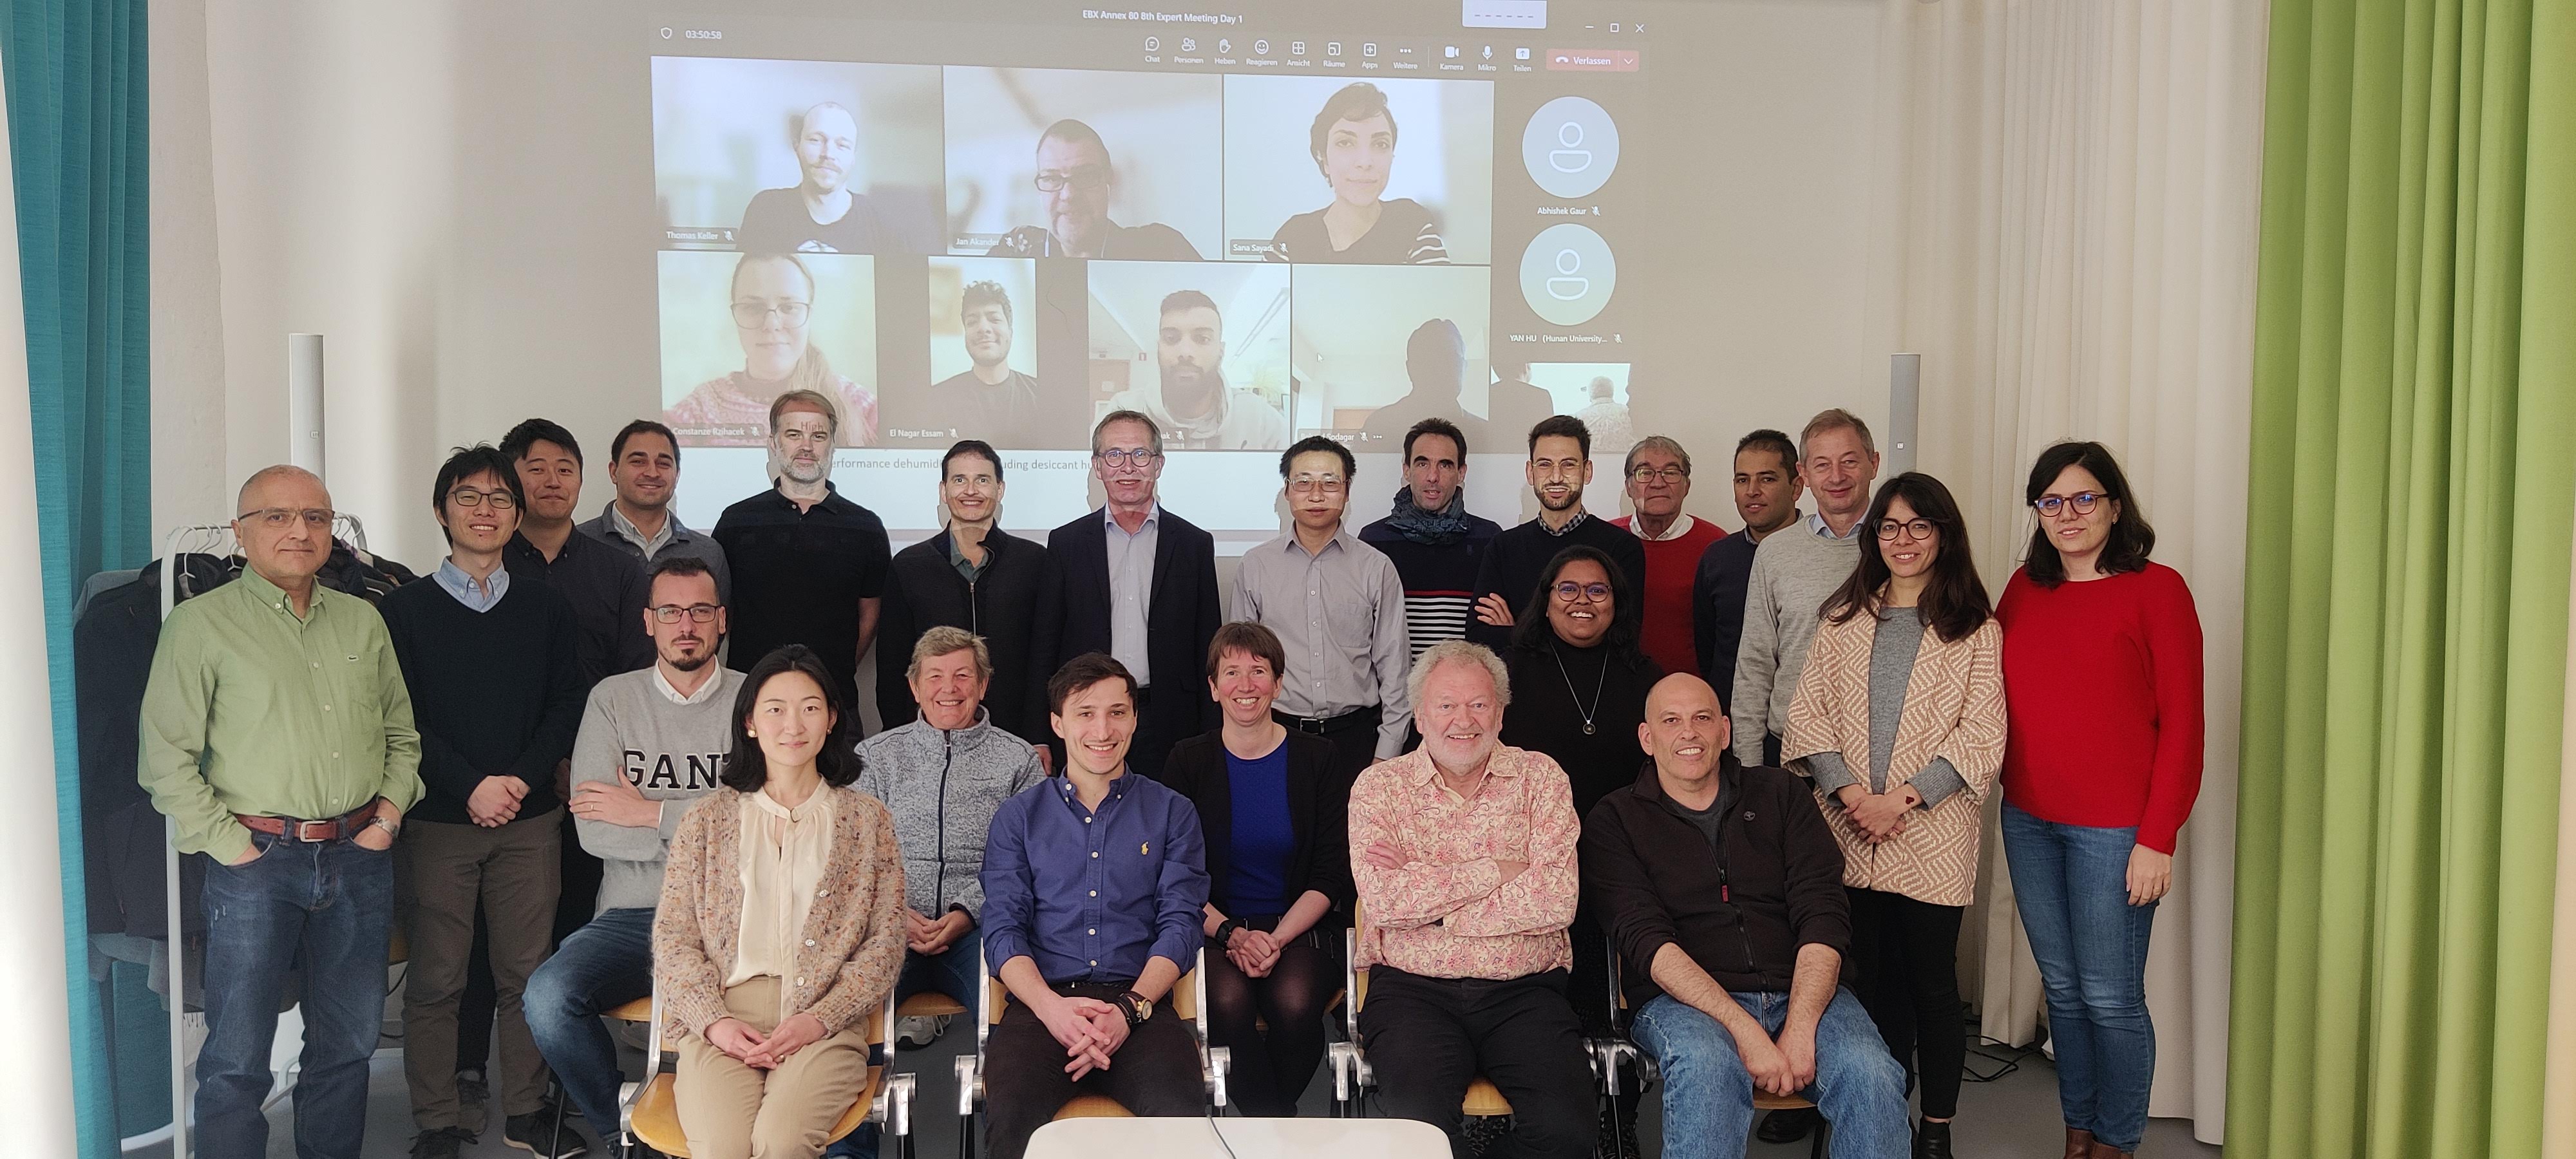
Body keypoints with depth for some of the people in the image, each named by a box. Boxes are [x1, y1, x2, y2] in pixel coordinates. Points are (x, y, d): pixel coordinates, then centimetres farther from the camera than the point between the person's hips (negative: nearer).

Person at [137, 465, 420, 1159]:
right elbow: (165, 758, -6)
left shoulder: (362, 621, 11)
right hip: (257, 862, -4)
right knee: (236, 1061, 1)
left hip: (359, 858, 4)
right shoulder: (201, 624, -3)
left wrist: (390, 810, 3)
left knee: (348, 1046, 13)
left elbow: (401, 733, 17)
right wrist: (229, 844, -10)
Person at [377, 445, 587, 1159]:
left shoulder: (548, 609, 10)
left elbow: (569, 705, 5)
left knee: (527, 970, 5)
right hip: (438, 821, -2)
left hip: (531, 818, 2)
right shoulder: (404, 609, 3)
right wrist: (471, 787, -12)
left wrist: (521, 779, -9)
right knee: (436, 979, 2)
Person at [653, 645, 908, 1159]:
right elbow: (672, 940, 9)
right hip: (721, 1021, 1)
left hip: (825, 1023, -1)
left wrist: (820, 1019, -9)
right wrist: (714, 1021, -8)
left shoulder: (866, 819, 13)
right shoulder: (706, 820, 15)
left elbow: (885, 942, 6)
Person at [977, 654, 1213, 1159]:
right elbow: (1003, 929, 5)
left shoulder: (1172, 813, 15)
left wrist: (1131, 1008, -14)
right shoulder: (1018, 817, 16)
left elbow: (1180, 924, 5)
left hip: (1139, 1003, 0)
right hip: (1042, 1001, 0)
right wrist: (1051, 1006, -15)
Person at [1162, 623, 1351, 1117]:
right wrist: (1232, 934, -15)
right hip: (1215, 925, 0)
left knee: (1294, 1002, -31)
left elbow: (1330, 876, 1)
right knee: (1228, 1002, -32)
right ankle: (1277, 1128, -10)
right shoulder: (1189, 761, 5)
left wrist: (1277, 939, -14)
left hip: (1301, 926, 0)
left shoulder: (1316, 758, 4)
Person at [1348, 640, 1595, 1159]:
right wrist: (1495, 870, -7)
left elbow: (1556, 902, -8)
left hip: (1523, 992, 1)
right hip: (1413, 989, -1)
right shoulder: (1379, 786, 6)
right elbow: (1382, 900, -11)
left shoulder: (1540, 777, 7)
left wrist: (1430, 905, -9)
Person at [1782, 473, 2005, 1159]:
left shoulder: (1975, 631, 2)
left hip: (1933, 836, -2)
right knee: (1874, 976, 8)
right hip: (1851, 833, 3)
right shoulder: (1844, 620, 11)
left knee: (1932, 981, 3)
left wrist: (1903, 798, -13)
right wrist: (1849, 792, -9)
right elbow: (1807, 713, 5)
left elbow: (1981, 738, -5)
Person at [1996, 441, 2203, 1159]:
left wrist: (2158, 837, -12)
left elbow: (2182, 722, -8)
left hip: (2114, 828, -5)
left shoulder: (2155, 589, -6)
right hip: (2028, 819, 5)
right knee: (2062, 989, 14)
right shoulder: (2025, 588, 8)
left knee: (2111, 999, 1)